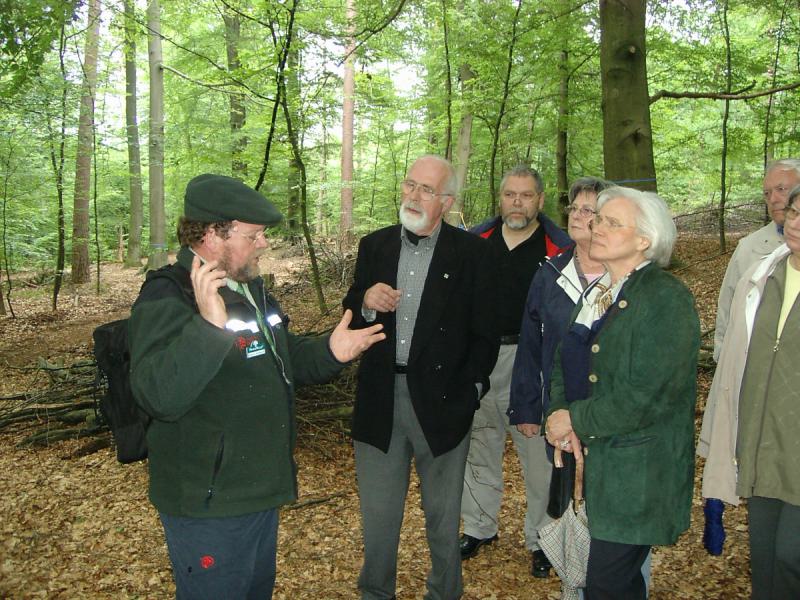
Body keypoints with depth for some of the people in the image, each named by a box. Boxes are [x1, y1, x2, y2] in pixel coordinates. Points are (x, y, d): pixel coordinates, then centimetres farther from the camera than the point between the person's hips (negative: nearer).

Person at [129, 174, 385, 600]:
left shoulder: (250, 289, 8)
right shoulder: (166, 302, -22)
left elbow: (283, 358, 21)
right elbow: (159, 396, -36)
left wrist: (329, 353, 2)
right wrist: (209, 327, -48)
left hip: (259, 492, 10)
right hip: (208, 506, -9)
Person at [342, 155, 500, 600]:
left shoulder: (472, 253, -5)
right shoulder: (374, 246, 6)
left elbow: (485, 333, -4)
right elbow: (351, 322, 7)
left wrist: (469, 391, -10)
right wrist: (366, 303, -14)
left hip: (441, 402, -2)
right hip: (380, 400, 3)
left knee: (443, 517, 15)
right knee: (378, 514, 17)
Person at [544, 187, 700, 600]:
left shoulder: (667, 299, -14)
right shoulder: (596, 291, 10)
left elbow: (647, 396, -21)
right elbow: (563, 362, 12)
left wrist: (575, 419, -13)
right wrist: (558, 413, -7)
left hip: (636, 473, -7)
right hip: (589, 461, 7)